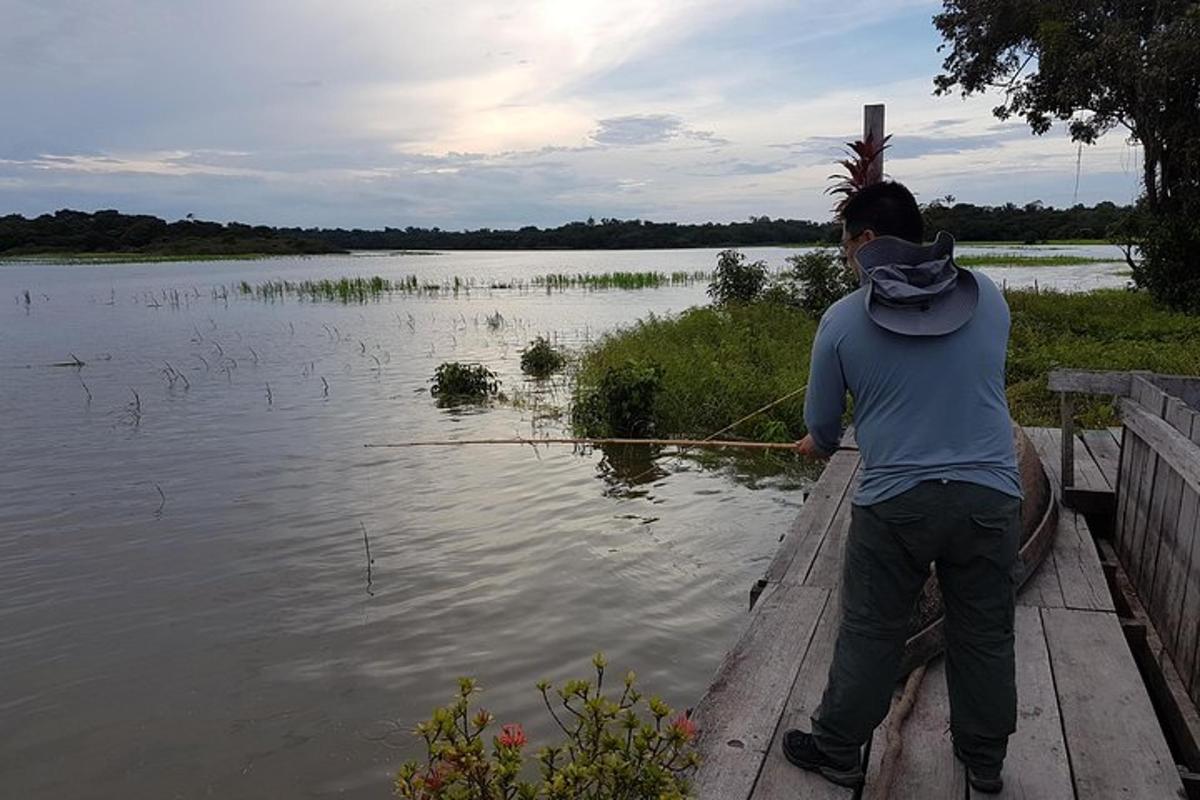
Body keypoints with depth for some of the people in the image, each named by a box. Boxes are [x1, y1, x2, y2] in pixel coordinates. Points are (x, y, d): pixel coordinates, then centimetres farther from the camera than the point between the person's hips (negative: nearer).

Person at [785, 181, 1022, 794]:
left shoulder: (843, 318, -6)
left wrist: (817, 446, 28)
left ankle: (837, 751, 28)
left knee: (869, 634, 11)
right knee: (985, 636, 17)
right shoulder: (988, 296, 2)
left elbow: (821, 425, 4)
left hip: (893, 501, -3)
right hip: (992, 494, 3)